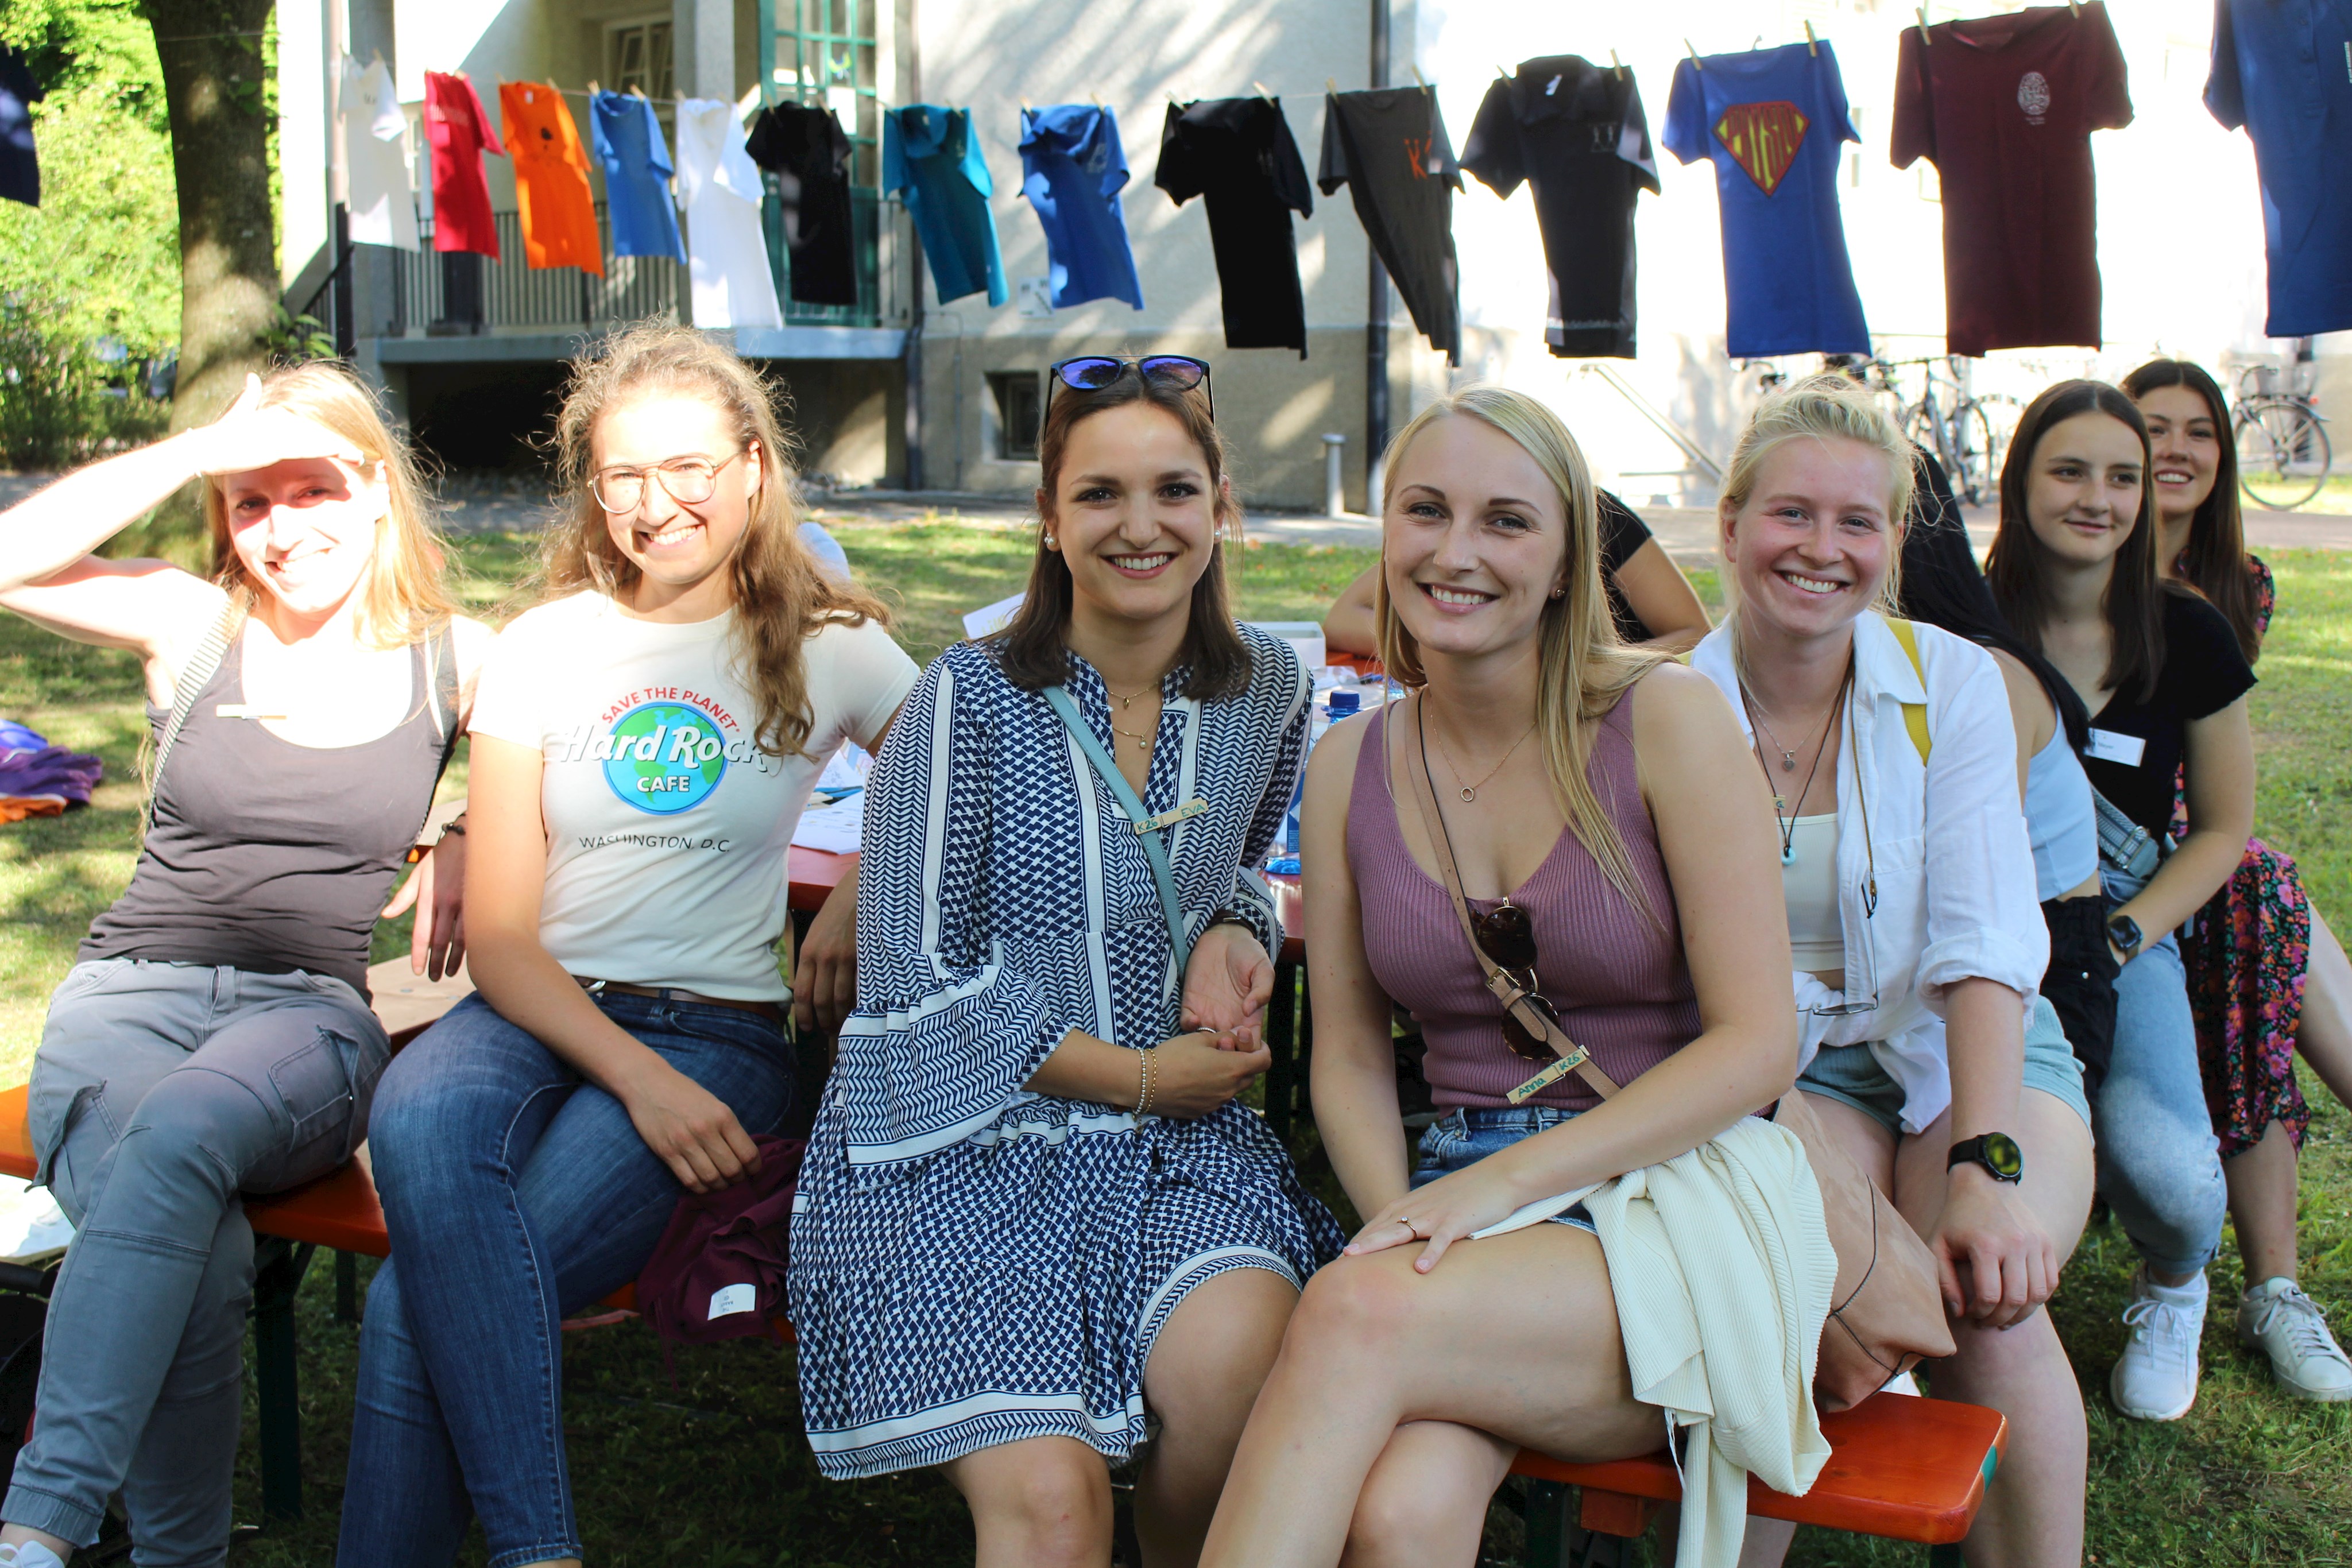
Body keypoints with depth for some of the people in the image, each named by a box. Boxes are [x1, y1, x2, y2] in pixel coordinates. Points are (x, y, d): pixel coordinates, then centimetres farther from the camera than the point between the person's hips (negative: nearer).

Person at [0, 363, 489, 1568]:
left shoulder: (452, 662, 10)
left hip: (310, 1020, 0)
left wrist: (471, 839, 2)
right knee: (206, 1262, -35)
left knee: (184, 1124, -38)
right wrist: (203, 448, -7)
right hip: (130, 999, 1)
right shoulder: (193, 627, 9)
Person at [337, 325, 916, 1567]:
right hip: (539, 1008, 2)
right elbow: (502, 930, 2)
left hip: (718, 1031, -2)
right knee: (420, 1119, -36)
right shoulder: (544, 648, 9)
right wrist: (634, 1076, -14)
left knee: (416, 1306, -28)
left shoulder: (832, 650, 6)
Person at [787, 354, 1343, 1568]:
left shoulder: (1265, 691, 6)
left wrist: (1230, 939, 1)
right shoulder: (970, 698, -8)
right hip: (962, 1145, -4)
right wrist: (1140, 1075, -11)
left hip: (1173, 1135, 4)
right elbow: (916, 976, -9)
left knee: (1236, 1361, -28)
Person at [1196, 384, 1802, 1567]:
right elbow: (1349, 1058, 12)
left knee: (1357, 1316, -32)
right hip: (1460, 1194, 3)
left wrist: (1505, 1181, -16)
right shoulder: (1349, 767, 8)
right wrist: (1400, 1224, -10)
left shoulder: (1666, 720, -4)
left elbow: (1757, 1043, -8)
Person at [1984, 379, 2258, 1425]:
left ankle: (2174, 1288, 15)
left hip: (2129, 939, 1)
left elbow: (2224, 828, 9)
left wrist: (2122, 937, -6)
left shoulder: (2188, 638, 3)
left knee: (2164, 1170, -27)